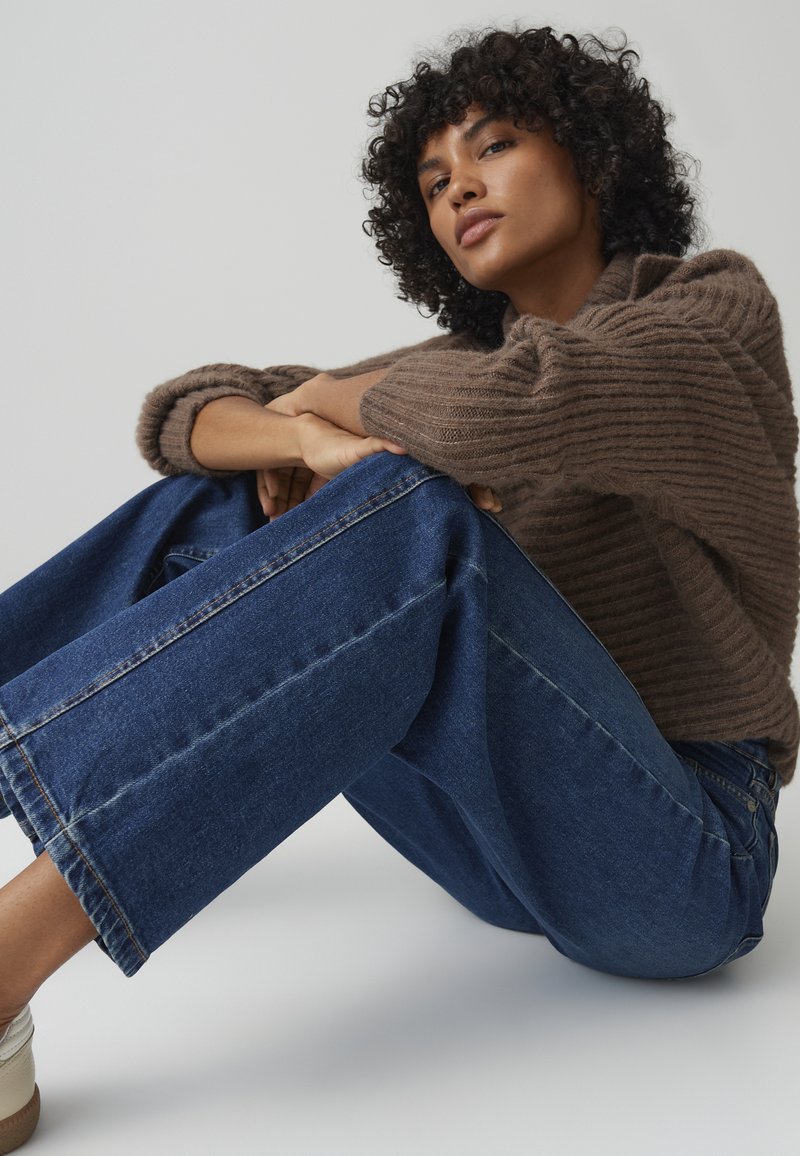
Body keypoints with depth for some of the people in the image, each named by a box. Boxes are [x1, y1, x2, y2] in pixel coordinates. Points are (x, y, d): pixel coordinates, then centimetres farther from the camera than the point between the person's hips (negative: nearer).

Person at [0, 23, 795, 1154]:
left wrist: (333, 393, -7)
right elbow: (181, 413, 4)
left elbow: (518, 407, -26)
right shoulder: (457, 365, 12)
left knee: (420, 523, -31)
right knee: (216, 507, -3)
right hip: (503, 826, 5)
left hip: (680, 852, -5)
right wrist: (310, 437, -18)